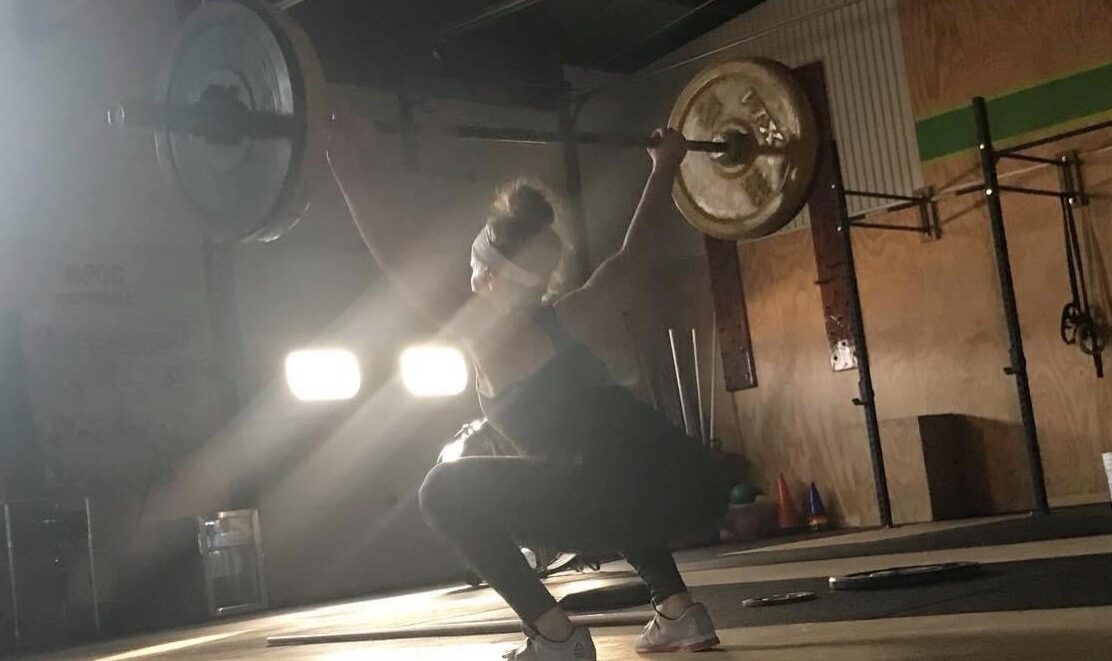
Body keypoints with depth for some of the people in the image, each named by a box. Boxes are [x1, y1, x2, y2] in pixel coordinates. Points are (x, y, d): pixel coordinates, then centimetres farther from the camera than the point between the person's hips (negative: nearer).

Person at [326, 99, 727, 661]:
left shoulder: (488, 333, 8)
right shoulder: (577, 316, 24)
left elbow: (404, 265, 2)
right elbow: (637, 247, 37)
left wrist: (350, 172, 2)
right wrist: (667, 162, 46)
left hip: (633, 497, -8)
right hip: (694, 485, 8)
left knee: (447, 490, 4)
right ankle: (680, 614, 28)